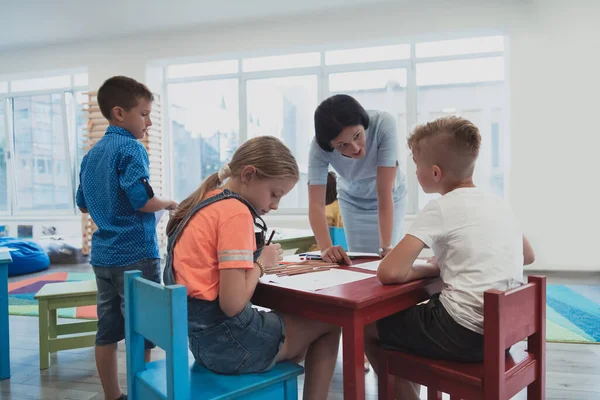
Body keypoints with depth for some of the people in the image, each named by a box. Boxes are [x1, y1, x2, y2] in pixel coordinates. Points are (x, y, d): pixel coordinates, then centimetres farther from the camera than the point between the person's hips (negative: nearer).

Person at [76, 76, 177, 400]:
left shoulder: (91, 154, 13)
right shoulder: (130, 148, -12)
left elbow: (83, 205, 18)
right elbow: (143, 201, -21)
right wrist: (169, 204, -3)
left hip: (103, 255, 8)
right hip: (136, 254, -8)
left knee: (107, 332, 14)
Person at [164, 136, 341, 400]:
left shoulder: (203, 201, 7)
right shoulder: (236, 212, -20)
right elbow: (233, 304, -24)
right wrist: (261, 263, -8)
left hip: (201, 334, 9)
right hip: (226, 340, -9)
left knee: (302, 320, 23)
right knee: (328, 327, 7)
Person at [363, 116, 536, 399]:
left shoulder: (441, 209, -13)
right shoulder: (498, 204, 8)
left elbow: (389, 273, -22)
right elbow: (528, 256, 25)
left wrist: (432, 269, -2)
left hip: (465, 335, -8)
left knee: (366, 327, 10)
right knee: (414, 313, 30)